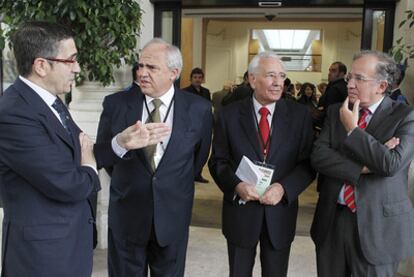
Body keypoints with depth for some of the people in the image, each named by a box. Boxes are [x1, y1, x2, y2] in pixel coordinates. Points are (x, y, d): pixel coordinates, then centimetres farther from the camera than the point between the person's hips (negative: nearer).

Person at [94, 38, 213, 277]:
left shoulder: (199, 109, -7)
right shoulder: (116, 104, -6)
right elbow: (99, 156, -4)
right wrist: (119, 143, -24)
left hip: (172, 216, 0)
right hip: (126, 215, 0)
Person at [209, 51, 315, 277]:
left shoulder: (299, 115, -2)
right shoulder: (229, 114, -2)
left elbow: (308, 163, -3)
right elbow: (218, 161, 0)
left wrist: (283, 188, -18)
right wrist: (236, 185, -18)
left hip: (280, 211, 0)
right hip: (240, 209, 0)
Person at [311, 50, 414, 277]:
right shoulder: (336, 112, 6)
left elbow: (392, 164, -22)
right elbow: (318, 155, -6)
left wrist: (352, 129, -15)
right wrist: (362, 167, -18)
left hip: (377, 224, -4)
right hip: (332, 219, 4)